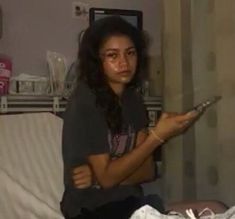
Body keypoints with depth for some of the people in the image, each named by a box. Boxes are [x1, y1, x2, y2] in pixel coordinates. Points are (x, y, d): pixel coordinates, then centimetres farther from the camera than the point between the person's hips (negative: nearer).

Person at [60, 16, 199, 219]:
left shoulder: (133, 98, 5)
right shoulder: (84, 103, -15)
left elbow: (148, 170, 1)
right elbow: (107, 177, -17)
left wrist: (98, 176, -16)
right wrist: (158, 135, -21)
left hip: (129, 202, 6)